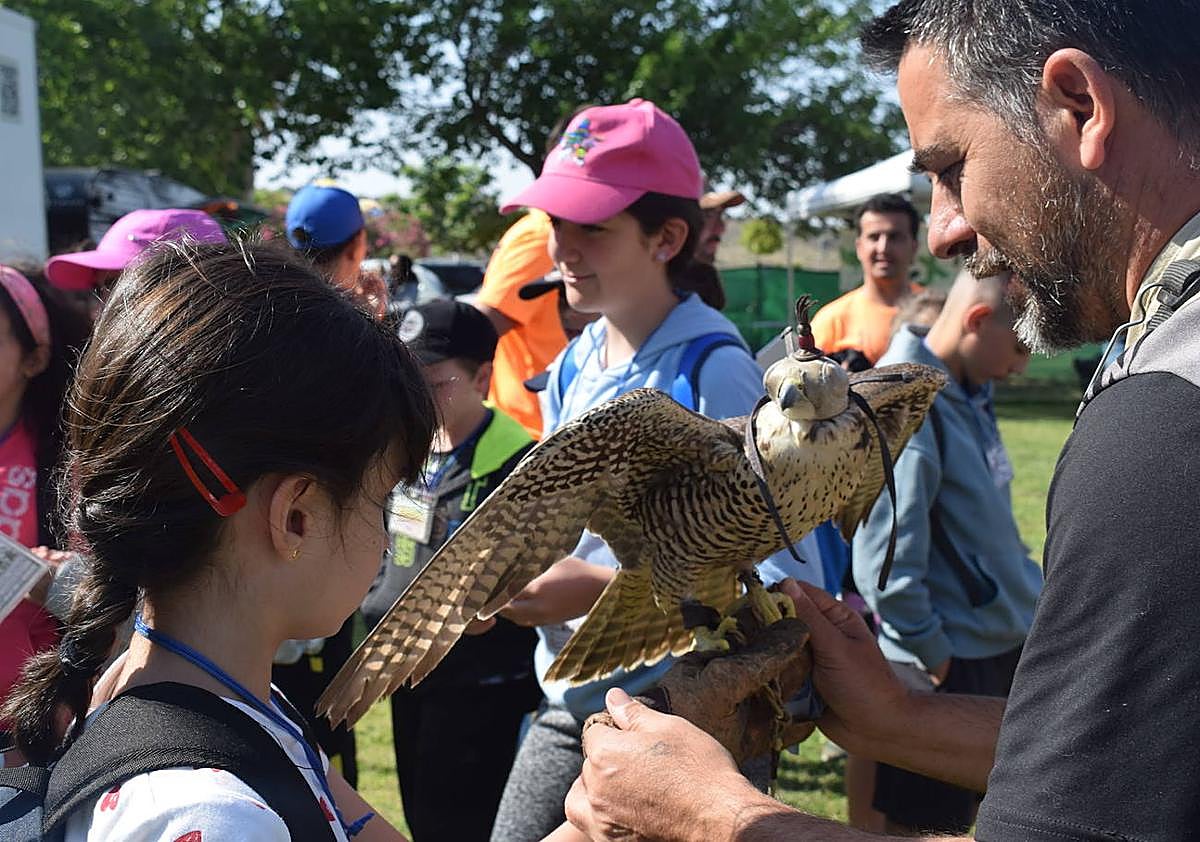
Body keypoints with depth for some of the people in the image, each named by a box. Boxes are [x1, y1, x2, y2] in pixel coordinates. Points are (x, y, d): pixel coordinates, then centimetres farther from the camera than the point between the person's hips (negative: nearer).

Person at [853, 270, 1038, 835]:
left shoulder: (971, 396, 7)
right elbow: (886, 567, -25)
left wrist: (1039, 599, 11)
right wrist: (937, 658, -16)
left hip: (1010, 648, 9)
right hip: (950, 668, -9)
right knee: (925, 826, 5)